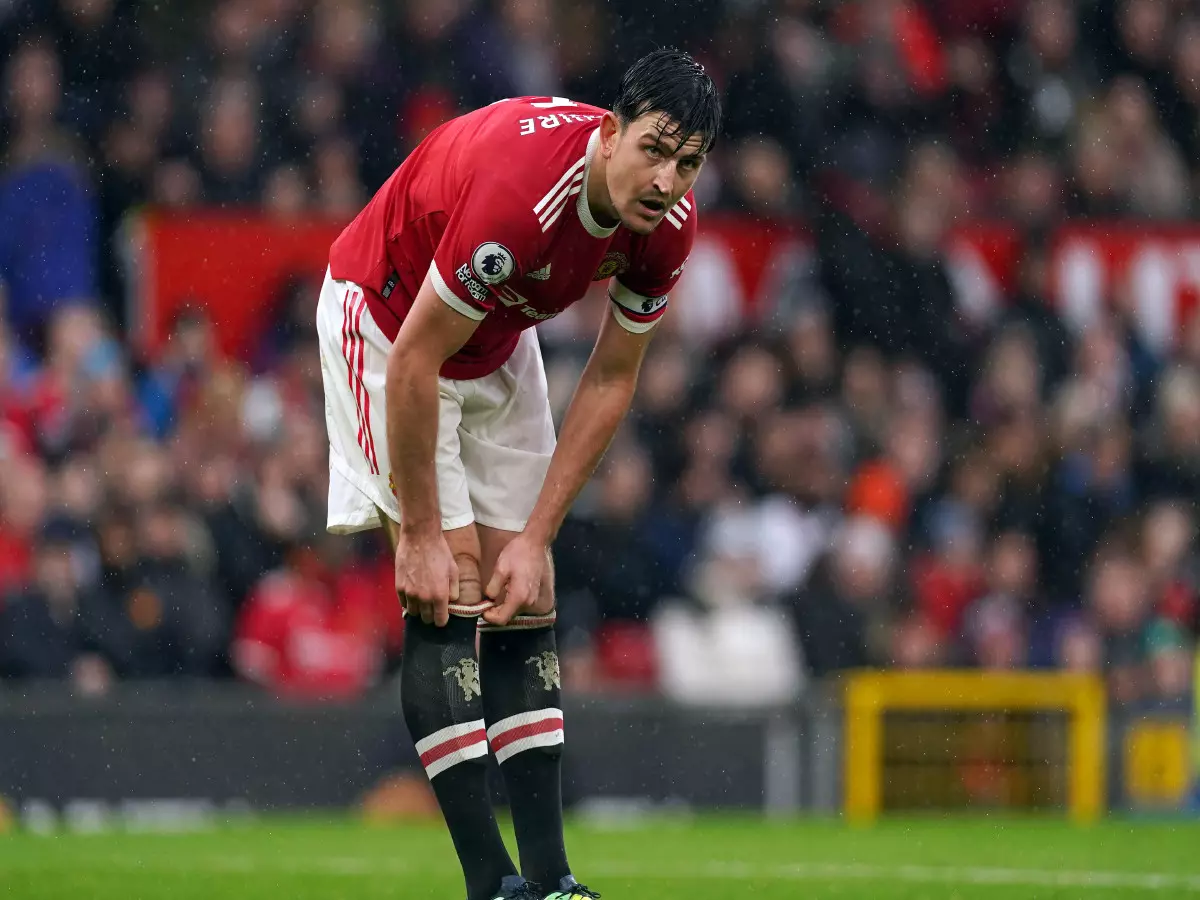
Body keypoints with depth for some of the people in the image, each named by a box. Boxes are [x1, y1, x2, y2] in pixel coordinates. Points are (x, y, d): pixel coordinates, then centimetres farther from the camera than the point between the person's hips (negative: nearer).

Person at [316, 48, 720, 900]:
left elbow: (610, 380, -6)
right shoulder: (521, 191, -38)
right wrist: (420, 535, -25)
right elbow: (415, 361, -31)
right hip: (385, 320, -7)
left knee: (527, 599, 2)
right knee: (452, 588, -15)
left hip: (500, 338, 7)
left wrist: (536, 537, -11)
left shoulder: (670, 223, -17)